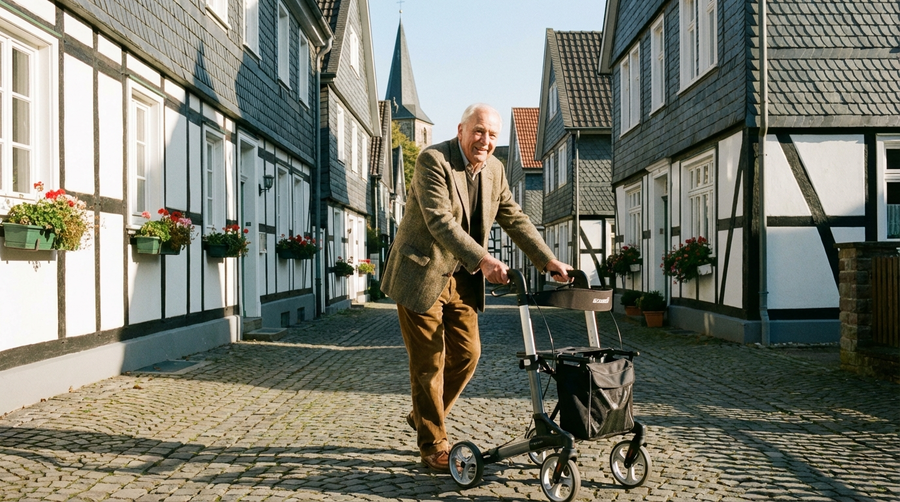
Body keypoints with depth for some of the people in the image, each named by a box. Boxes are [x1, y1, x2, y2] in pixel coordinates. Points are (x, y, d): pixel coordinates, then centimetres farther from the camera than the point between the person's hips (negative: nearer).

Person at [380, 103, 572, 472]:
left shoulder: (494, 169, 4)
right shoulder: (433, 160, -18)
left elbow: (515, 219, 9)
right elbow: (439, 220, -28)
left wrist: (548, 262, 0)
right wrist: (483, 259, -37)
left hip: (461, 279, 7)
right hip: (422, 275, -7)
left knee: (467, 353, 8)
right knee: (429, 361, -1)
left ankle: (423, 416, 30)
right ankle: (433, 444, 13)